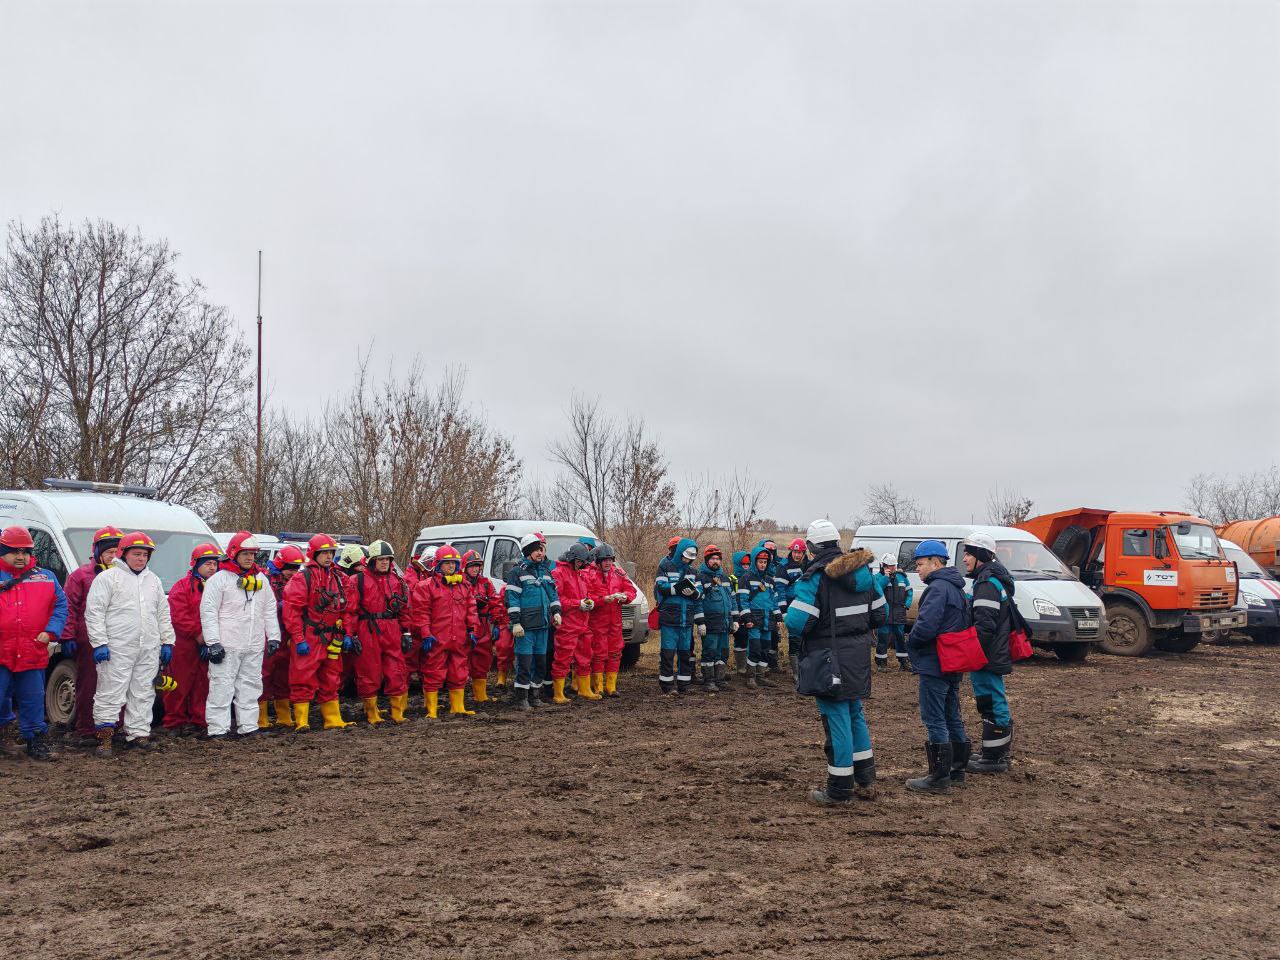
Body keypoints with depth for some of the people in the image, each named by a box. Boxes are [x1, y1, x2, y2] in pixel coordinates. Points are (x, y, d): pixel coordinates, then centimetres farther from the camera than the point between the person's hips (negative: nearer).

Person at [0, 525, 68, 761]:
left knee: (33, 701, 10)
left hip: (33, 653, 2)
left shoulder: (46, 578, 10)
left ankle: (35, 741, 20)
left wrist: (50, 631, -3)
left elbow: (60, 605, 10)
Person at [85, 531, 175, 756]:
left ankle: (138, 733, 17)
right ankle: (104, 737, 0)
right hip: (117, 649, -6)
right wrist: (99, 642, -13)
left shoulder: (153, 580, 17)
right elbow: (94, 612, -7)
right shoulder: (108, 578, -2)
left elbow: (163, 613, 21)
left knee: (143, 694, 9)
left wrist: (167, 642, 15)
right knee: (111, 694, -6)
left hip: (149, 650, 6)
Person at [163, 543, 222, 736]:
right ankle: (174, 723, 11)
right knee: (180, 686, 1)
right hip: (185, 646, -4)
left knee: (204, 686, 7)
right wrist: (198, 635, -13)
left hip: (210, 647, 4)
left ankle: (198, 722, 16)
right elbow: (179, 616, -10)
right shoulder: (182, 586, 0)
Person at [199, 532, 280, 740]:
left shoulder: (261, 580, 14)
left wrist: (273, 637, 11)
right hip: (227, 645, -5)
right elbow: (208, 612, -7)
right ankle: (218, 729, 0)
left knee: (251, 686, 9)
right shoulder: (219, 579, -3)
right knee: (222, 686, -5)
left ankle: (248, 726, 16)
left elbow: (270, 611, 19)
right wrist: (213, 642, -13)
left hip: (255, 647, 6)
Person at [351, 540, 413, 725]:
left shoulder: (397, 580, 13)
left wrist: (406, 632, 9)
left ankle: (398, 713, 10)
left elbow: (404, 609, 15)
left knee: (397, 672, 1)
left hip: (392, 632, 3)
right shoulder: (359, 579, 0)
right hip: (368, 631, -3)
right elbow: (351, 609, -4)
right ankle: (372, 714, 16)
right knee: (369, 674, 4)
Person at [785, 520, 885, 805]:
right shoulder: (863, 571, 5)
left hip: (829, 659, -7)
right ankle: (866, 781, 27)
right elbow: (879, 614, 12)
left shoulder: (815, 577, -17)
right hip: (858, 655, 7)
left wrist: (791, 630, -1)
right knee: (855, 714, 19)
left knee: (837, 719, 0)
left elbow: (797, 622, -23)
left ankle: (839, 790, 9)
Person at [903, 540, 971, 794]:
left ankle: (939, 778, 0)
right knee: (952, 719, 17)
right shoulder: (955, 587, 15)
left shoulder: (937, 588, -17)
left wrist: (910, 641, -6)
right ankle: (957, 771, 26)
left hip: (934, 665, -10)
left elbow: (925, 627, -27)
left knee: (934, 721, -4)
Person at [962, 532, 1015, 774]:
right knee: (996, 703, 16)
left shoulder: (987, 583, -18)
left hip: (987, 657, -11)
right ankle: (998, 754, 26)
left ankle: (993, 758, 3)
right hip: (995, 654, 11)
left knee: (992, 704, -4)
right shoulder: (995, 579, 16)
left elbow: (984, 626, -24)